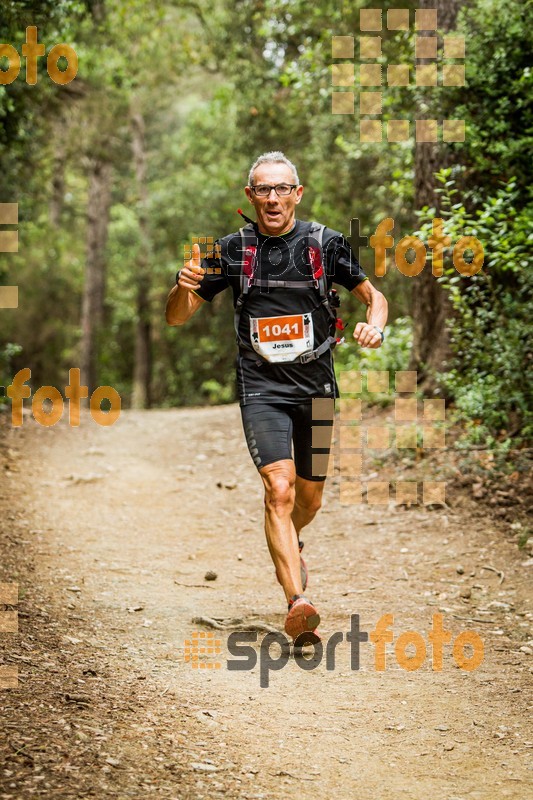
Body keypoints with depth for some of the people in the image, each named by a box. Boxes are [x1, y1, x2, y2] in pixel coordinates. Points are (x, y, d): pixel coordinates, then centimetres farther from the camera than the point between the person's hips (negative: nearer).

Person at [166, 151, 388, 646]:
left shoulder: (325, 244, 1)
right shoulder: (232, 250, 1)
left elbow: (373, 296, 11)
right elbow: (177, 317, 4)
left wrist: (374, 327, -12)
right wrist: (184, 285, -19)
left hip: (316, 385, 2)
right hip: (261, 387, -2)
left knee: (309, 498, 14)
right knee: (279, 490, -19)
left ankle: (288, 545, 49)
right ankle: (298, 603, -25)